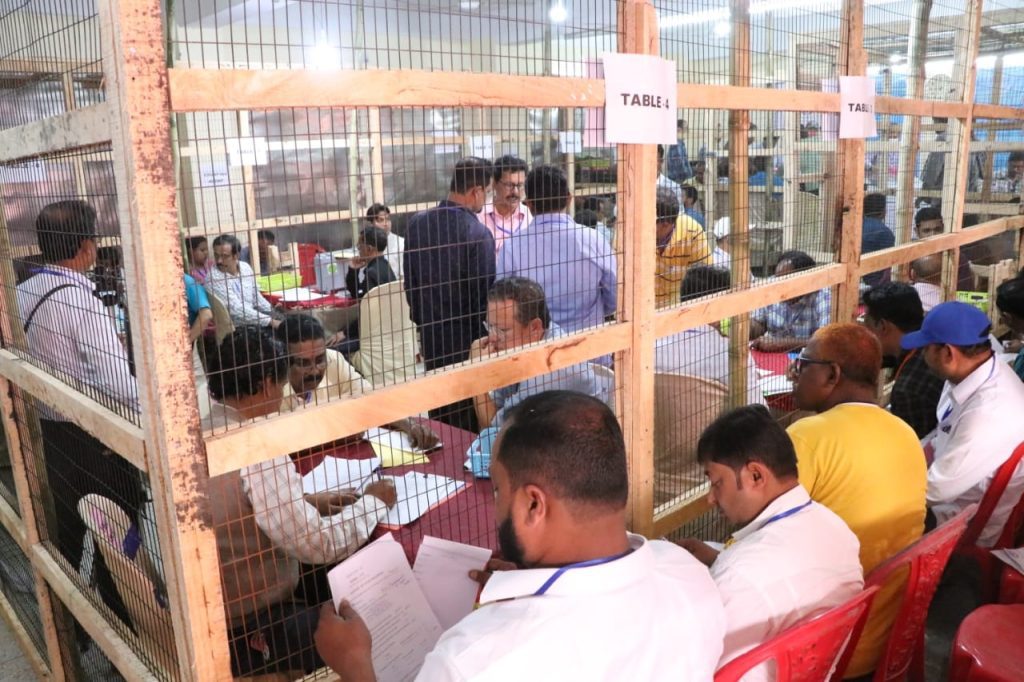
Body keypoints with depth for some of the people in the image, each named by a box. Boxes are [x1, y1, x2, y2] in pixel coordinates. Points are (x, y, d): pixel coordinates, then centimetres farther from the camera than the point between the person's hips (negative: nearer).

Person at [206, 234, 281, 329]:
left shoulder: (245, 267, 5)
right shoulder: (213, 278, -15)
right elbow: (236, 309, -22)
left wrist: (275, 314, 5)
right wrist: (270, 321, -24)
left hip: (254, 322, 7)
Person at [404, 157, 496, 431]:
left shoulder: (417, 223, -1)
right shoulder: (478, 233, -19)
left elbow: (410, 283, 6)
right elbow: (483, 294, -16)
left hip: (431, 335, 6)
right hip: (467, 339, -5)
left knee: (438, 414, 17)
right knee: (469, 419, 8)